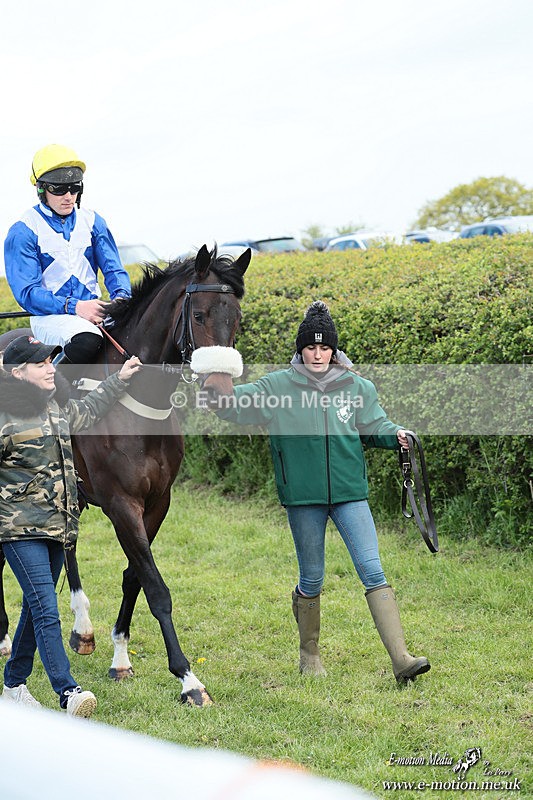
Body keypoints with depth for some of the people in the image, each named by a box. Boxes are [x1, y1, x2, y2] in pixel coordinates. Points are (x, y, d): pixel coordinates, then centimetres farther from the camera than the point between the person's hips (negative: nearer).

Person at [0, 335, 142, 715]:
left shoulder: (57, 407, 12)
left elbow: (88, 410, 33)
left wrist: (120, 379, 33)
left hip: (58, 525, 8)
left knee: (36, 607, 15)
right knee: (46, 610, -15)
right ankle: (68, 692, -19)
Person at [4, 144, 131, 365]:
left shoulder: (92, 222, 12)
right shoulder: (23, 232, -3)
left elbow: (113, 269, 9)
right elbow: (26, 291, -10)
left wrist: (121, 297, -15)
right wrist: (74, 307, -25)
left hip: (94, 308, 5)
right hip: (49, 316, -5)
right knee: (86, 340, -37)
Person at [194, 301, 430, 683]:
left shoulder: (357, 388, 3)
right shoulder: (278, 387, -1)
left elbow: (374, 427, 10)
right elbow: (236, 403, -3)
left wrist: (395, 434, -10)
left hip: (350, 493, 1)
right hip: (303, 498, -1)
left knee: (373, 572, -7)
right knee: (311, 580, 10)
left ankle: (401, 659, -9)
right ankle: (310, 654, 31)